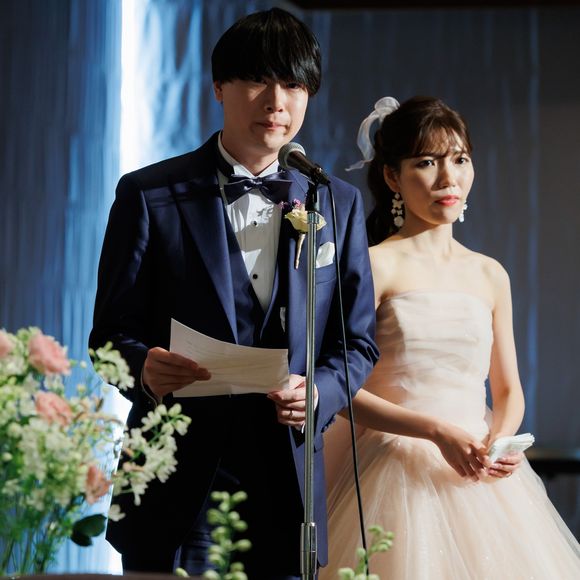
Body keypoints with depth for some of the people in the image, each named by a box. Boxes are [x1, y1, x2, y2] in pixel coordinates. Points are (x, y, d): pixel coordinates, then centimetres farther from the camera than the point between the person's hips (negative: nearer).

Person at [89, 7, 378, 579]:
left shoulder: (338, 204, 12)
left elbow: (357, 341, 12)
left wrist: (319, 393, -10)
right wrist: (145, 365, -22)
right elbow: (110, 333, 1)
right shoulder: (150, 195, 2)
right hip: (177, 486, -2)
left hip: (286, 483, 3)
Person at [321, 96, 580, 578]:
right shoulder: (376, 266, -4)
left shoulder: (490, 276, 12)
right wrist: (437, 431, -19)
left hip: (480, 477, 5)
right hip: (399, 476, -5)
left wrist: (502, 439, -5)